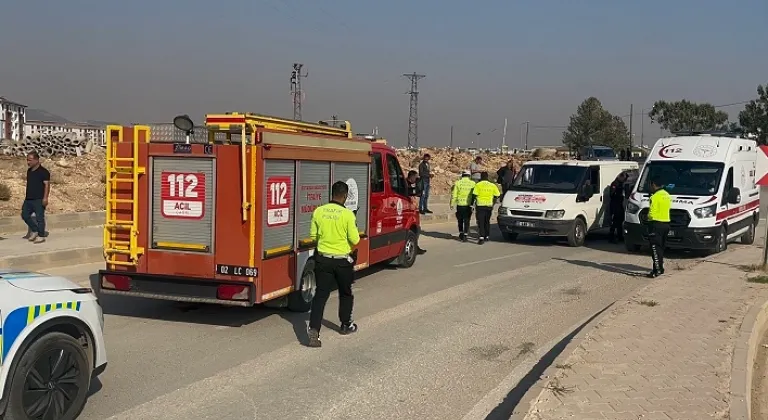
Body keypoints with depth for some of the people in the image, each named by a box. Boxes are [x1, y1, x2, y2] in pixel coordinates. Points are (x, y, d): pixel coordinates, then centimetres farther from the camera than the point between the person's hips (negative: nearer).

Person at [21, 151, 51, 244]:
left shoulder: (43, 172, -10)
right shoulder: (29, 171, 15)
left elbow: (47, 185, -14)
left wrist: (45, 198, -22)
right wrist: (26, 197, 22)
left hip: (39, 200, -8)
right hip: (28, 199, 8)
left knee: (39, 217, -4)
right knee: (25, 215, 9)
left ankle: (41, 236, 4)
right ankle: (35, 231, 23)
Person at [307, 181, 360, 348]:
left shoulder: (318, 211, -4)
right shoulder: (347, 214, -15)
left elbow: (313, 236, 5)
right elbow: (355, 240, -13)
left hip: (322, 259, 2)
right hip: (343, 260, -2)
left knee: (321, 294, 3)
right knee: (345, 293, 18)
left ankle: (314, 329, -10)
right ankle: (346, 325, 31)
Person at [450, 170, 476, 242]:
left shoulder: (457, 183, -1)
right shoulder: (473, 183, 0)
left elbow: (454, 195, -2)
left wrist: (452, 204, 5)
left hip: (460, 204, 0)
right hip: (469, 205, 0)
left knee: (460, 220, 17)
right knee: (467, 221, 5)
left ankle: (461, 234, 21)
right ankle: (465, 236, 1)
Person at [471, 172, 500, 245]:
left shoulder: (478, 185, -4)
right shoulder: (492, 185, 8)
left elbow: (474, 195, -10)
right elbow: (497, 195, 7)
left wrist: (472, 203, 2)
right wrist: (493, 203, 20)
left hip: (480, 205, -4)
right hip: (489, 205, 4)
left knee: (481, 222, -4)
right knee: (487, 221, 19)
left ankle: (481, 237, -16)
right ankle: (487, 236, 25)